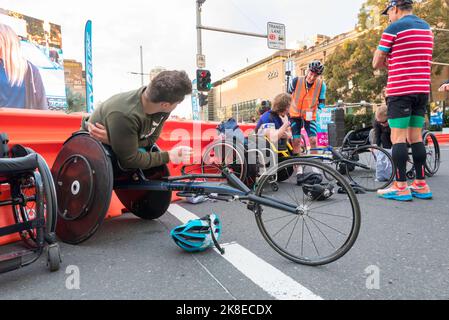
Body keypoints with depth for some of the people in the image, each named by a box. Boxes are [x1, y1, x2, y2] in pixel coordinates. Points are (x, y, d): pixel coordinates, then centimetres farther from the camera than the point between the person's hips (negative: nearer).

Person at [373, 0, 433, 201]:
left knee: (398, 138, -4)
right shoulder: (427, 28, 17)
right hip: (422, 90, 7)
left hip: (400, 90, -7)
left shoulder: (393, 29, -6)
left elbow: (376, 64, -3)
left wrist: (386, 61, 16)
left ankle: (401, 187, -2)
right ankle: (421, 185, 14)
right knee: (416, 137, 11)